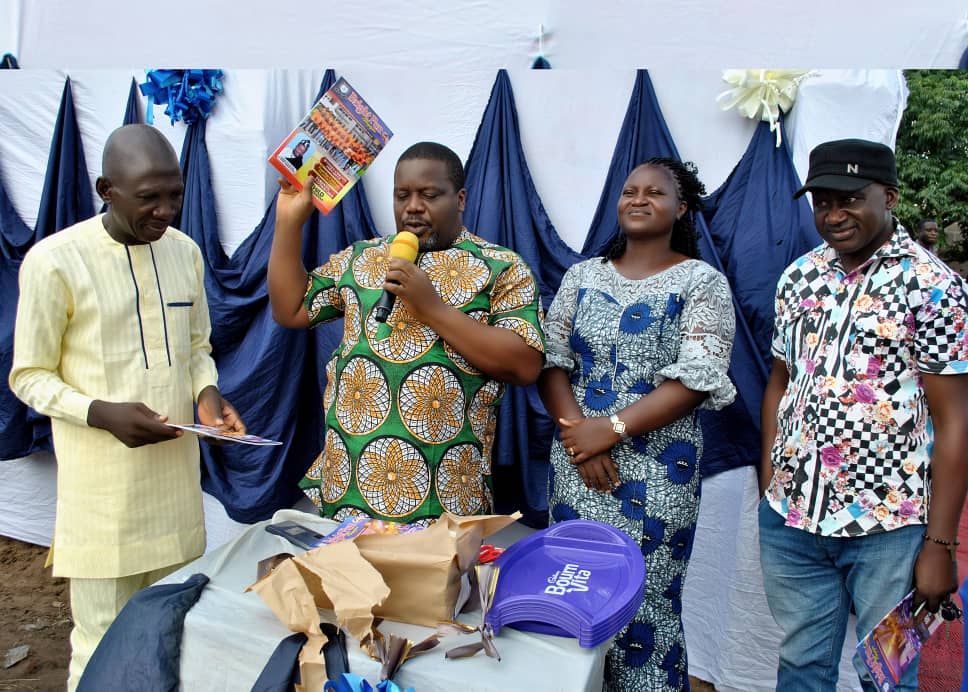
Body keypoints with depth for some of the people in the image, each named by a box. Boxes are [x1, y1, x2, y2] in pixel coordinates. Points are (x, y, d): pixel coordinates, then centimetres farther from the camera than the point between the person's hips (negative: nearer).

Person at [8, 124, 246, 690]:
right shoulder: (55, 261, -11)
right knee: (104, 643, 5)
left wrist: (207, 392, -4)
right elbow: (30, 377, -4)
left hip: (177, 465, 5)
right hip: (102, 479, -4)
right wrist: (102, 413, -21)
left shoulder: (185, 251, 5)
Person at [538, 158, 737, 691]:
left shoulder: (701, 281, -2)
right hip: (576, 464, 4)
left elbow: (695, 380, -11)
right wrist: (578, 432, -11)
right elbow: (551, 362, 4)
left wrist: (610, 430, -16)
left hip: (656, 473, -3)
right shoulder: (582, 275, 10)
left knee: (645, 608, 3)